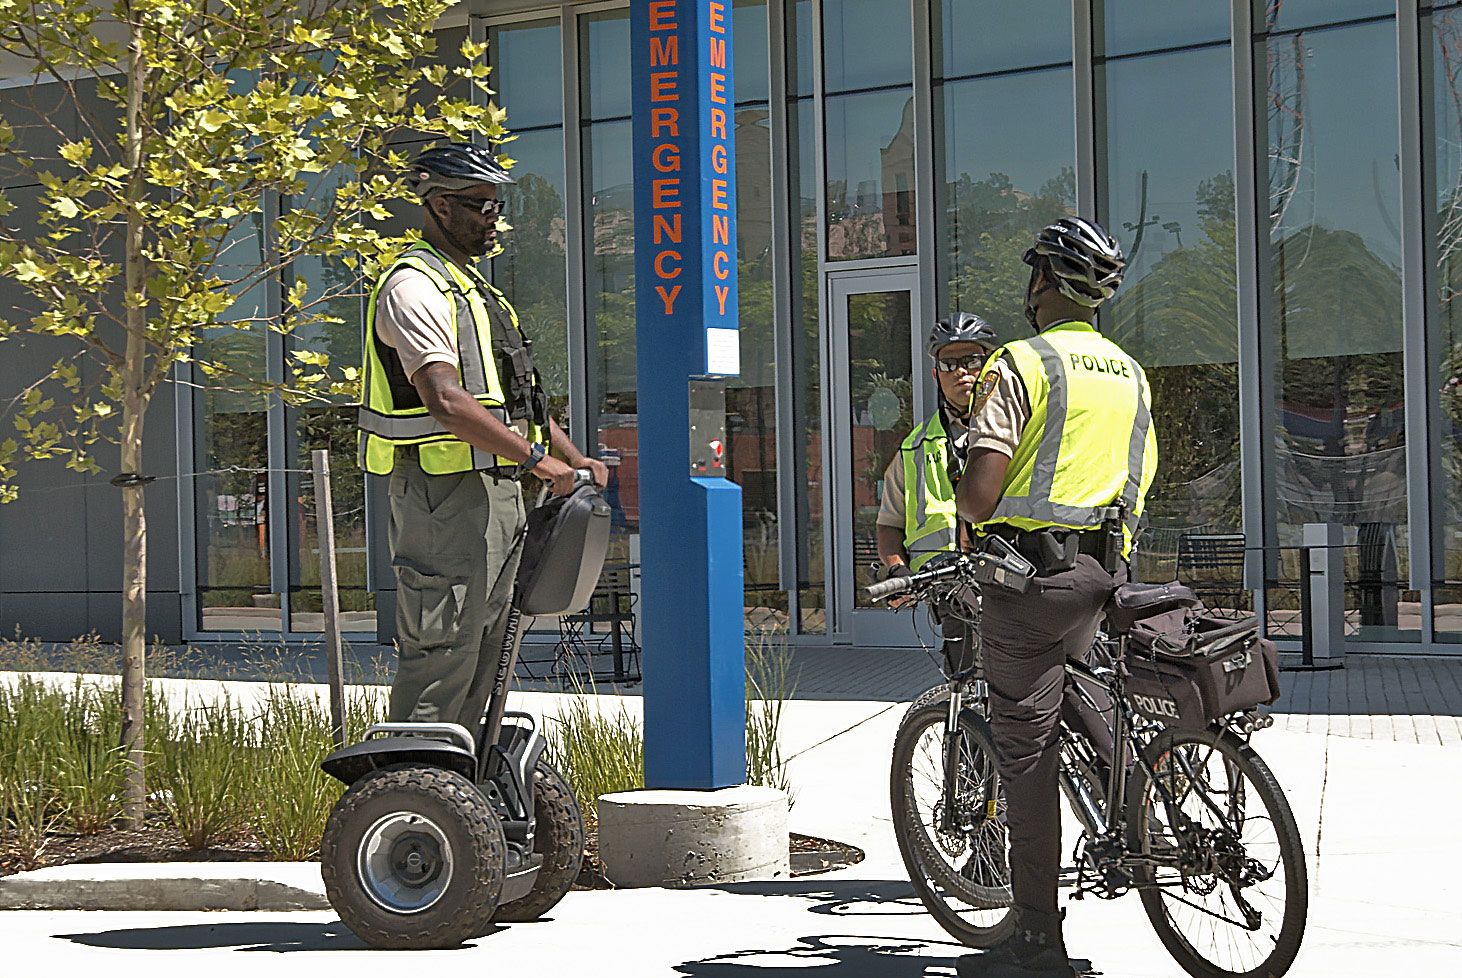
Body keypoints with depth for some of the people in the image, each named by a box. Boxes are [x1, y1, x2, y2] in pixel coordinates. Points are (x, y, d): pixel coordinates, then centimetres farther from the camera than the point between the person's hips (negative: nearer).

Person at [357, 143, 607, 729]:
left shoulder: (472, 286, 22)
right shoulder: (414, 285, -11)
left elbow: (517, 393, 27)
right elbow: (446, 401, -23)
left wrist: (574, 458, 16)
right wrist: (536, 457, -23)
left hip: (493, 493, 10)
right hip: (445, 492, -10)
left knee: (481, 654, 11)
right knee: (441, 653, -10)